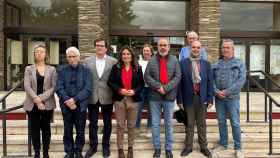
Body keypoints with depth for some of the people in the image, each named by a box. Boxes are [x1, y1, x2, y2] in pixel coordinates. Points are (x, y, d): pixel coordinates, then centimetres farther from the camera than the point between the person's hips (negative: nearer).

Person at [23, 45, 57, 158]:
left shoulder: (52, 69, 5)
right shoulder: (29, 69, 6)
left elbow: (53, 87, -3)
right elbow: (27, 86, -4)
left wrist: (41, 98, -15)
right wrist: (36, 100, -17)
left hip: (47, 104, 0)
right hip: (32, 104, 0)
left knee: (46, 129, 7)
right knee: (34, 129, 5)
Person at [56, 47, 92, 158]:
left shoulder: (86, 70, 1)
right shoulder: (62, 70, 5)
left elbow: (88, 89, -8)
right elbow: (59, 88, -3)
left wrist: (75, 99, -17)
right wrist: (67, 101, -16)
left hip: (81, 105, -1)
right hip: (66, 105, 1)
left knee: (80, 131, 8)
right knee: (67, 131, 10)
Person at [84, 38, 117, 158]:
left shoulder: (113, 61, -2)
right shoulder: (87, 61, 3)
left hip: (107, 97, -1)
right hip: (92, 97, 1)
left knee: (107, 123, 11)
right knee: (92, 123, 11)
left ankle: (106, 146, 27)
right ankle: (93, 146, 26)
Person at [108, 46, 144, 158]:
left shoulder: (137, 68, 5)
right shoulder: (116, 67, 3)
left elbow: (141, 84, 5)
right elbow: (110, 82, 0)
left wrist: (134, 91, -13)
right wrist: (120, 90, -14)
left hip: (133, 99, 1)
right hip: (119, 99, -1)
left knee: (131, 125, 9)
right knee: (120, 125, 4)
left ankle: (130, 148, 23)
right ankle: (120, 149, 15)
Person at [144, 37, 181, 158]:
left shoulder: (174, 60, 3)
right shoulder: (152, 61, 3)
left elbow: (177, 76, -5)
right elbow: (147, 77, -3)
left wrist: (166, 88, -15)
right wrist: (158, 86, -15)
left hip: (169, 96, 0)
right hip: (154, 96, 0)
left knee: (169, 123, 9)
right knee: (155, 123, 7)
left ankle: (168, 148, 22)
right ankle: (157, 148, 21)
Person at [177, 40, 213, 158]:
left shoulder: (206, 64, 5)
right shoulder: (183, 63, 0)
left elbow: (210, 82, 4)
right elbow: (180, 82, -2)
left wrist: (210, 99, -1)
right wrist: (179, 99, -5)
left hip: (202, 98, 1)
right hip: (189, 98, -1)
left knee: (202, 124, 12)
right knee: (189, 124, 10)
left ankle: (203, 147, 24)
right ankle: (188, 146, 23)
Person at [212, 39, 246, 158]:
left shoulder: (239, 63, 1)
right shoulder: (216, 64, 10)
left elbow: (241, 80, -9)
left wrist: (227, 91, -15)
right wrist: (216, 91, -13)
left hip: (232, 98, -3)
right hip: (219, 98, 3)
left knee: (235, 123, 1)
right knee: (221, 122, 12)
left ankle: (238, 148, 13)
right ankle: (223, 144, 26)